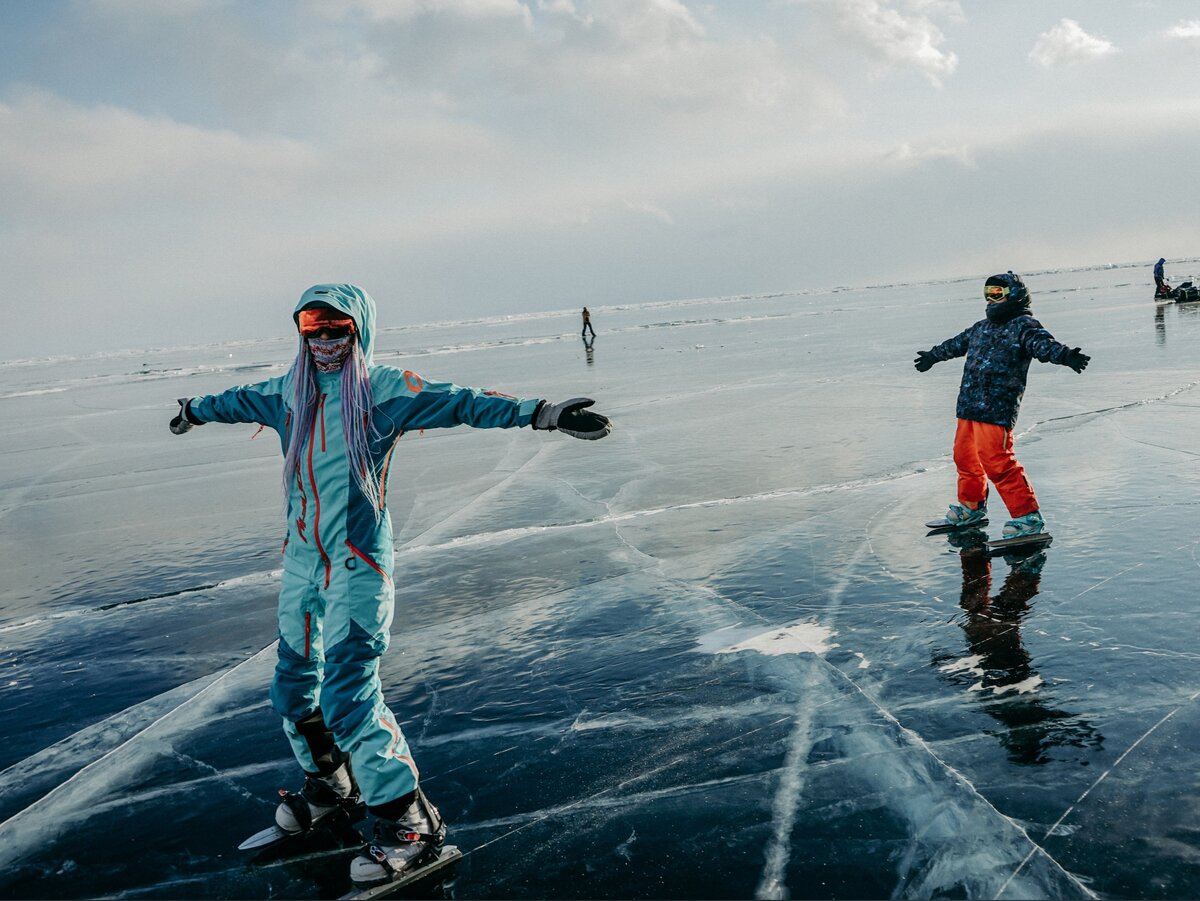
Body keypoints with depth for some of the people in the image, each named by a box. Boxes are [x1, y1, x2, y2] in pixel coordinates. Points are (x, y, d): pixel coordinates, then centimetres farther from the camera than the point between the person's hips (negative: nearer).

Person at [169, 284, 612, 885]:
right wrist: (193, 411, 46)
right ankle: (330, 783, 41)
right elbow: (237, 401, 29)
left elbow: (461, 403, -19)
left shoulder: (383, 390, -9)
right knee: (293, 687, 15)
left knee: (348, 695, -14)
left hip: (357, 564, -7)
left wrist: (541, 413, -30)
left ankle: (411, 823, -1)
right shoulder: (289, 393, 8)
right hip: (301, 560, 7)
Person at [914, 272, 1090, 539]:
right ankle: (971, 506, 39)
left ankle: (1027, 515, -5)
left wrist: (1065, 355, -44)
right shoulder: (981, 327, 21)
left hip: (996, 409, -9)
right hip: (968, 406, 9)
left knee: (997, 462, -14)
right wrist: (933, 355, 52)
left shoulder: (1024, 326, -5)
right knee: (965, 456, 19)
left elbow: (1043, 344, -23)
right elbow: (957, 344, 38)